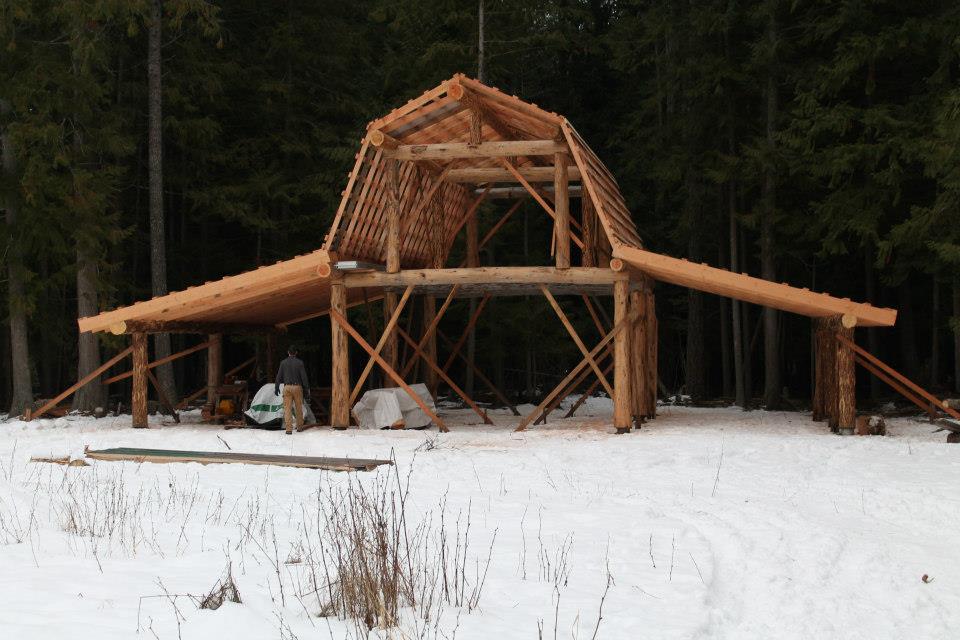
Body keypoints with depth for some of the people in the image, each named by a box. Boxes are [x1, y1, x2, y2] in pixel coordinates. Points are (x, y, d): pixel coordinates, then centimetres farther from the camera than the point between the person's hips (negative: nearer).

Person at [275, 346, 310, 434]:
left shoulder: (283, 363, 2)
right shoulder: (300, 363, -3)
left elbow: (279, 376, 6)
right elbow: (304, 377, -4)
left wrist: (276, 387, 19)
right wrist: (307, 390, 0)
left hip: (287, 387, 0)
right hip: (297, 387, 0)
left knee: (287, 409, -1)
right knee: (299, 408, 13)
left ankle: (288, 429, -9)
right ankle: (299, 427, 24)